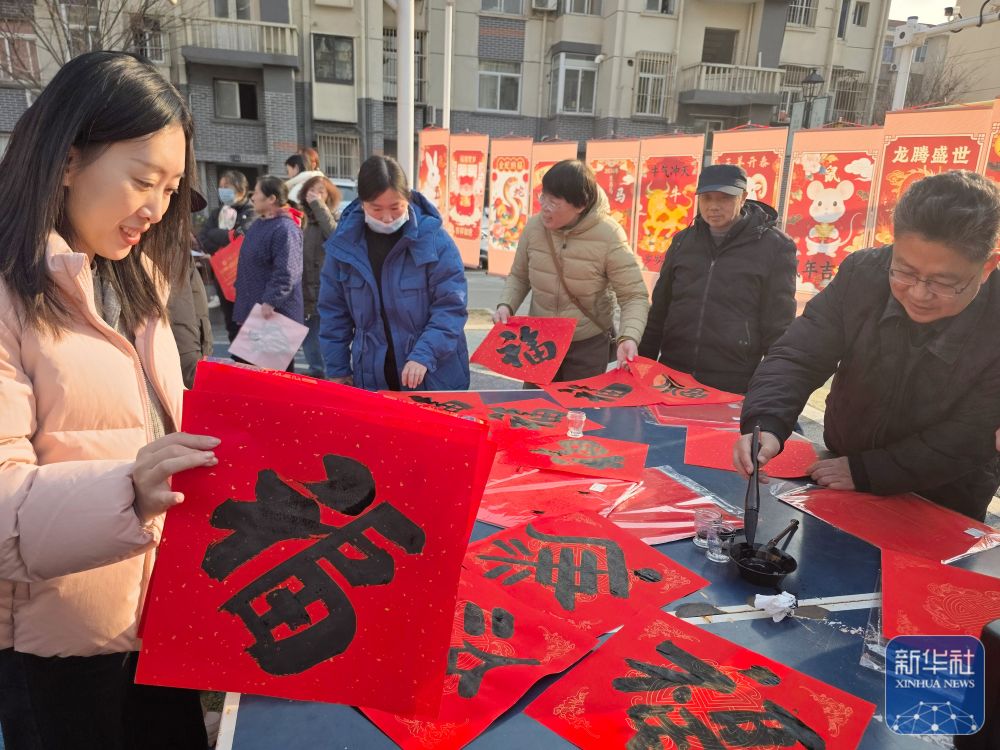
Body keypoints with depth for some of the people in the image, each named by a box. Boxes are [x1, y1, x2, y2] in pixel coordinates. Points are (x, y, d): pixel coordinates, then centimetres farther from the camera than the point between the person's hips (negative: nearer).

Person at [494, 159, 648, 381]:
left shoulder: (608, 237, -20)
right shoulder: (534, 227, -8)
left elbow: (634, 296, -17)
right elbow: (518, 277, 7)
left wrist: (629, 338, -34)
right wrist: (506, 305, -12)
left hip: (589, 344, -3)